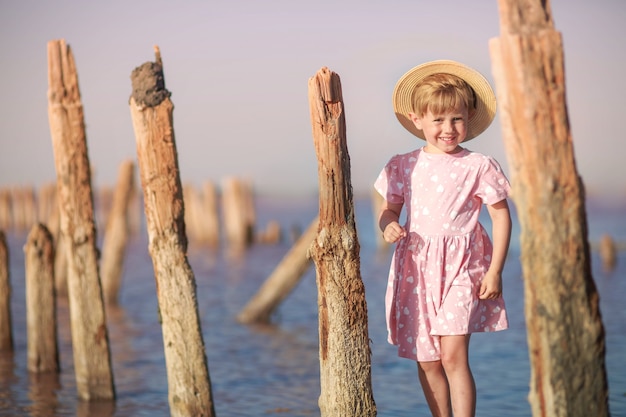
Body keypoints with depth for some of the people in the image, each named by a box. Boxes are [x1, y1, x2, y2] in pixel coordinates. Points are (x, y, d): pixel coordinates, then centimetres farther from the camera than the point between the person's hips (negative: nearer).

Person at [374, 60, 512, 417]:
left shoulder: (478, 167, -2)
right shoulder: (403, 166, 6)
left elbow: (501, 216, 1)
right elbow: (389, 209, 14)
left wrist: (495, 271, -5)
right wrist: (389, 226, -11)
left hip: (461, 268, -3)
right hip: (416, 269, 4)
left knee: (453, 356, -14)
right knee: (426, 360, 8)